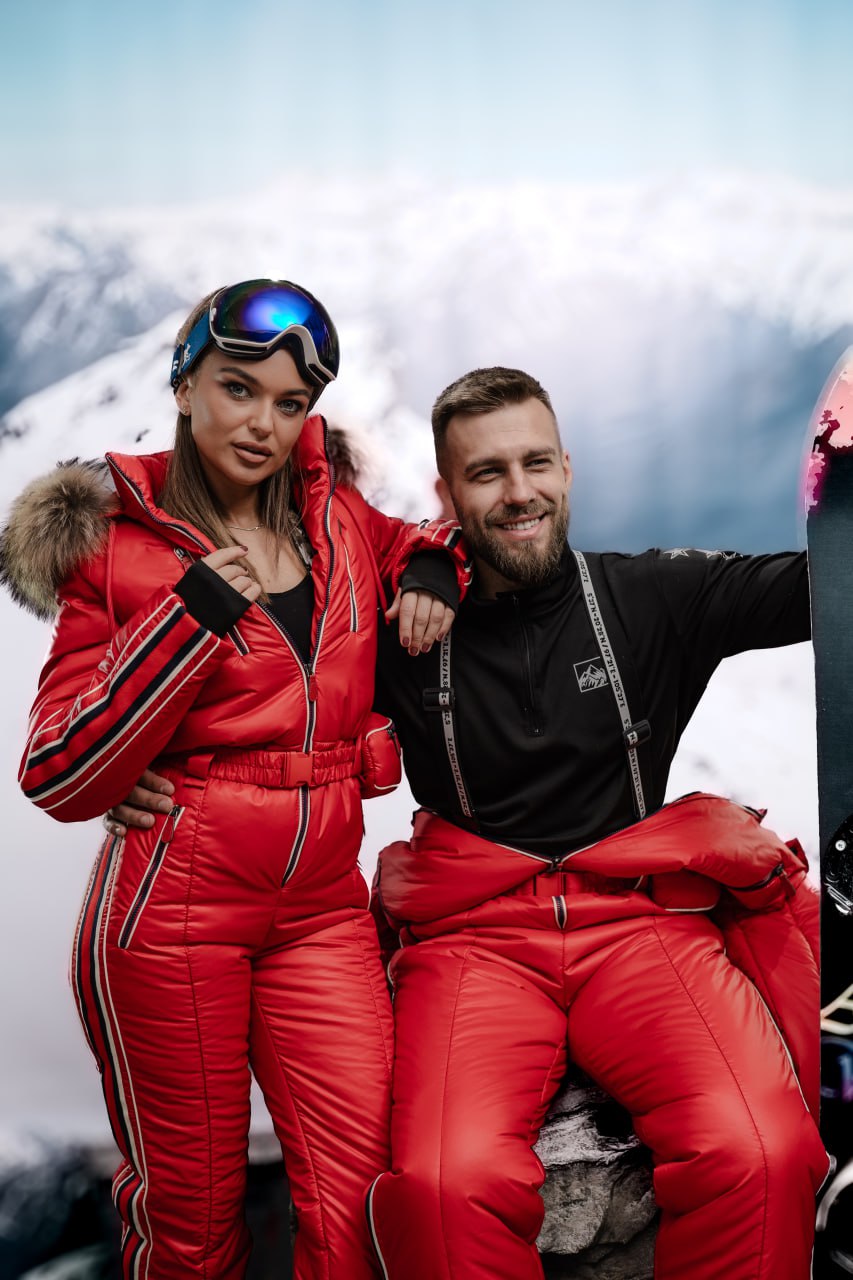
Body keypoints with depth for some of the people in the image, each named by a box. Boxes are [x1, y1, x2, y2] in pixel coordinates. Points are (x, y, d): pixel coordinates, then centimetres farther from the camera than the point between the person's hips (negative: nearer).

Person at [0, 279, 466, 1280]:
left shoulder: (338, 519, 8)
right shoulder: (118, 547, -1)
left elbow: (438, 534, 30)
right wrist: (191, 617, -16)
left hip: (321, 906, 3)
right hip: (170, 907, -3)